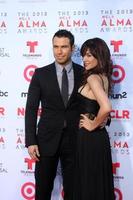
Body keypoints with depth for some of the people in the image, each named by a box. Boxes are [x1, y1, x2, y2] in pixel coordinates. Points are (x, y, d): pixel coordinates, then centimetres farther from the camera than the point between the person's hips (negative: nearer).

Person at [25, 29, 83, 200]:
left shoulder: (84, 73, 1)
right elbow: (31, 109, -2)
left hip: (74, 139, 1)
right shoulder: (41, 74, -1)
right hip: (47, 139, 0)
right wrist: (30, 141, -8)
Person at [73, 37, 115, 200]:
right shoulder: (103, 77, 10)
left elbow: (106, 107, -31)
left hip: (89, 137, -9)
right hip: (99, 135, 9)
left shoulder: (93, 78, -17)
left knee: (88, 183, 4)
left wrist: (93, 125, -18)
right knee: (98, 182, 17)